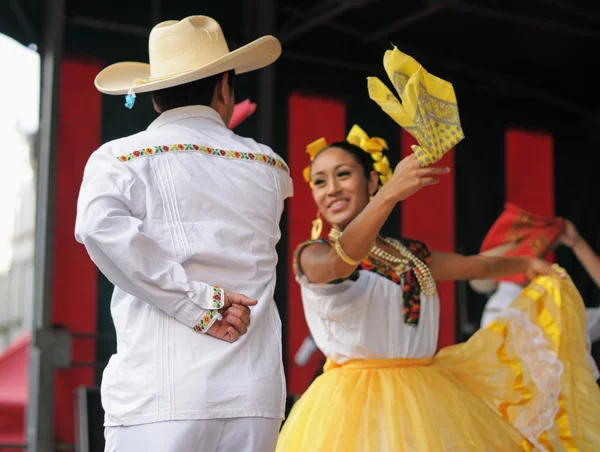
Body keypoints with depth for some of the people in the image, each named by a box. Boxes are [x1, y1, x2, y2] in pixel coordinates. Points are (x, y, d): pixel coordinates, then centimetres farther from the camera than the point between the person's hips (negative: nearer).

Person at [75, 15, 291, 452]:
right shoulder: (270, 167, 13)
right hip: (256, 398, 3)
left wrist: (200, 304, -11)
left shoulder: (120, 158, 4)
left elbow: (100, 226, -15)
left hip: (159, 396, -3)